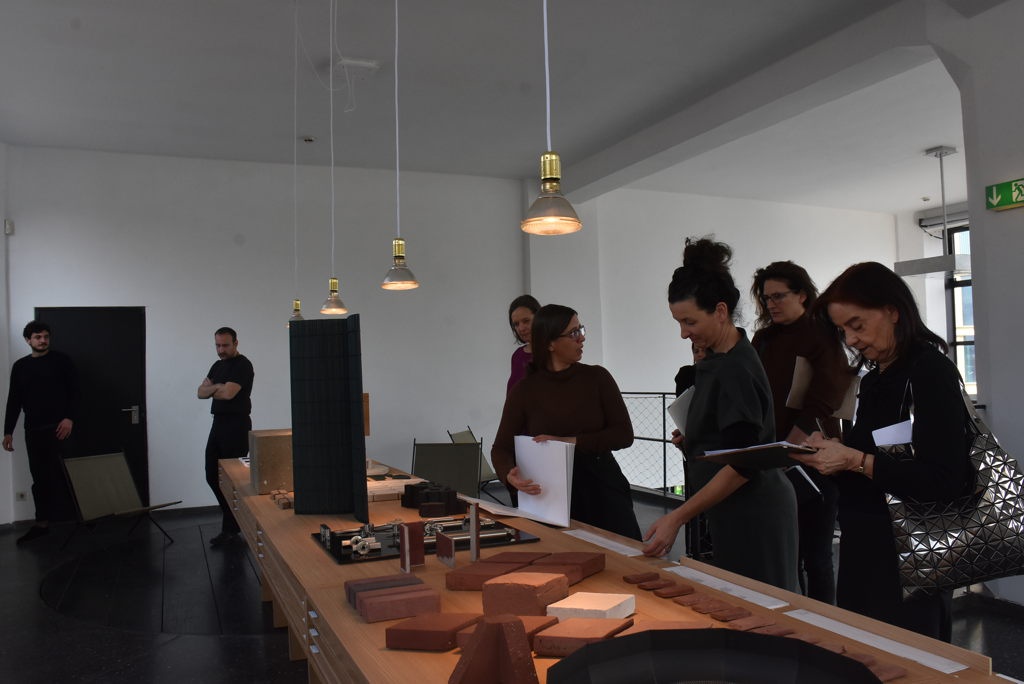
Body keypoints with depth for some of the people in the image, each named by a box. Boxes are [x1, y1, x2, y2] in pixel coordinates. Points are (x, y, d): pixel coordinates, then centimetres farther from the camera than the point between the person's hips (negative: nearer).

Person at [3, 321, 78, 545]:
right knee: (39, 477, 7)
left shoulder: (61, 360, 2)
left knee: (61, 474, -8)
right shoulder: (20, 366, 12)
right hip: (33, 430, 4)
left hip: (58, 426, -4)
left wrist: (69, 418, -15)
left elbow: (74, 391, -3)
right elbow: (14, 401, 12)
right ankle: (42, 523, 13)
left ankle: (72, 519, -4)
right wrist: (8, 431, 7)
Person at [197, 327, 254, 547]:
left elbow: (228, 393, -21)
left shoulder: (242, 365, -10)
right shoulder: (217, 366, 18)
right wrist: (216, 387, -9)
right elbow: (200, 392, 11)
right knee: (212, 475, 10)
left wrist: (211, 390, -1)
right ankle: (233, 518, 24)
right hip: (218, 423, 9)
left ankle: (230, 529, 5)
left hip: (236, 425, -9)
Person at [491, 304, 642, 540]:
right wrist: (510, 475, -23)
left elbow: (624, 434, -7)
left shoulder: (597, 377, -1)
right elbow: (501, 447, -1)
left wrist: (571, 442, -18)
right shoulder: (524, 390, -3)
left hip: (602, 487, 1)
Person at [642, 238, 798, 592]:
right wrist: (692, 440, 5)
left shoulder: (736, 370, -20)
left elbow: (742, 464, -22)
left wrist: (678, 517, -23)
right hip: (733, 513, 9)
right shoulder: (715, 360, 7)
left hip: (752, 515, -9)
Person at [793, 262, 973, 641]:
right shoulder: (874, 381, 11)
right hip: (864, 554, 8)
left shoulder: (931, 372, -12)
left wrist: (855, 461, -22)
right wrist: (833, 452, -3)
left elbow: (945, 480, -20)